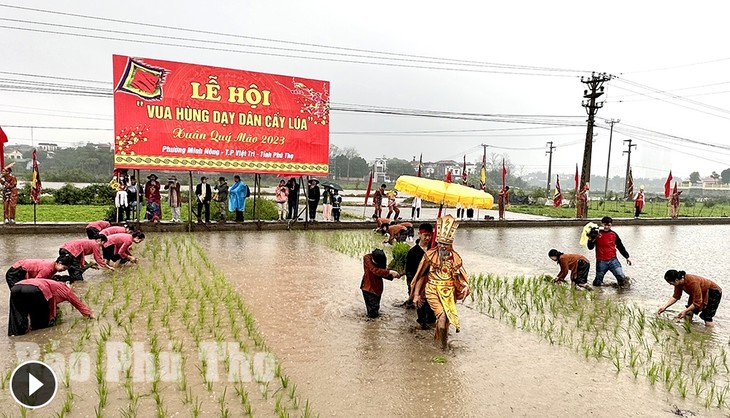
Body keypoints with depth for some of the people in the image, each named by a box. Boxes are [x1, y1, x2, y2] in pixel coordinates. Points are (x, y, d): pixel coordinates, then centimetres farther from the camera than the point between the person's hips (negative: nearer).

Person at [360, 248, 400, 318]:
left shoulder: (382, 259, -7)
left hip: (377, 286, 4)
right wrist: (389, 272, -39)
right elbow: (375, 270, -33)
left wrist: (392, 276, -22)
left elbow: (383, 273, -3)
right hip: (368, 286, -4)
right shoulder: (367, 258, -21)